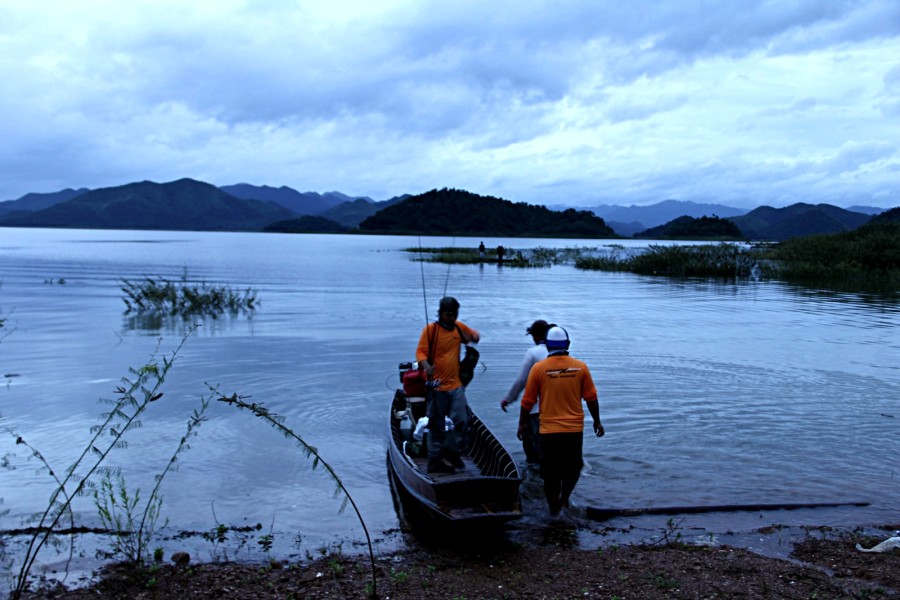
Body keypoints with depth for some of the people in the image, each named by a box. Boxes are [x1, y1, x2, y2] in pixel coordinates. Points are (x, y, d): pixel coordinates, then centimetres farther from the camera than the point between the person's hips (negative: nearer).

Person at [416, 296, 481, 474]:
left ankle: (452, 451, 19)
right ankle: (434, 462, 14)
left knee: (461, 421, -2)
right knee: (436, 427, 3)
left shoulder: (459, 327, 10)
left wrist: (472, 337, 2)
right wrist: (427, 366, -32)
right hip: (437, 386, -5)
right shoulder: (430, 329, -6)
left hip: (456, 385, 5)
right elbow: (420, 352, -11)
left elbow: (475, 335, 27)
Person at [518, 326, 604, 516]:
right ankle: (564, 498, 14)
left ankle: (554, 508, 20)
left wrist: (522, 423, 11)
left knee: (551, 472, 12)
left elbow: (528, 401, -3)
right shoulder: (580, 367, -5)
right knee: (573, 468, 21)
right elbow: (591, 398, 1)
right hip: (574, 429, 1)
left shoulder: (538, 368, -8)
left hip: (549, 430, -1)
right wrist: (597, 421, 14)